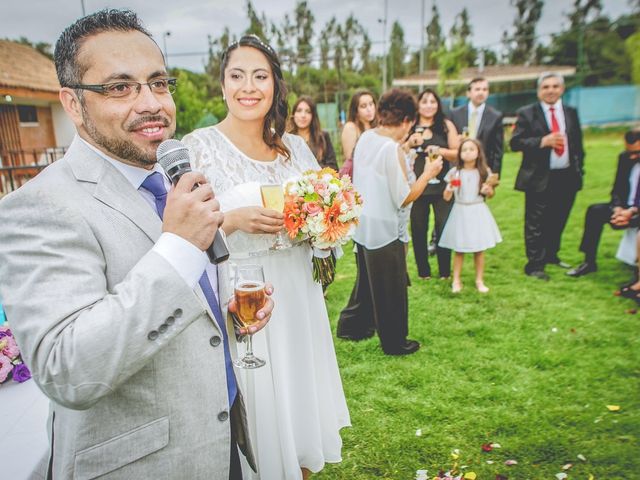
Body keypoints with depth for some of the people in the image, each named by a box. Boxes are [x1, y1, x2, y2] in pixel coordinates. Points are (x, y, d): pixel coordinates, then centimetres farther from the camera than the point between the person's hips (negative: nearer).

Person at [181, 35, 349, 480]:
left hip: (296, 292, 5)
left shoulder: (295, 147, 6)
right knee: (255, 400, 8)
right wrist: (235, 220, -25)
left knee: (300, 384, 18)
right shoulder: (199, 147, -9)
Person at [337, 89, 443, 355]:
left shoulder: (365, 138, 2)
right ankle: (395, 342, 25)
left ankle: (351, 326, 37)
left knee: (367, 280, 25)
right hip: (384, 229, -8)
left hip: (361, 225, 8)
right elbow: (404, 198, -19)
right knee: (391, 289, 9)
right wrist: (427, 174, -7)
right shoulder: (392, 149, -21)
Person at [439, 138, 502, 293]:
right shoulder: (454, 172, -4)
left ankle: (479, 280, 22)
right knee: (459, 250, 5)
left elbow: (491, 194, 10)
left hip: (478, 212, 1)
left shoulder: (484, 172, 0)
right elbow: (446, 197, -4)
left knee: (479, 249, 8)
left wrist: (488, 190, -12)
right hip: (460, 212, -1)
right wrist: (450, 186, -22)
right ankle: (456, 280, 17)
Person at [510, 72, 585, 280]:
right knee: (535, 224, -1)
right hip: (539, 178, -5)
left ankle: (551, 255, 33)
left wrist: (578, 169, 8)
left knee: (558, 221, 15)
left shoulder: (571, 113, 12)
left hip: (567, 177, 5)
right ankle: (534, 264, 7)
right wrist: (542, 141, -20)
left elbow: (577, 143, 14)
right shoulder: (526, 113, -2)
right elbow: (515, 142, -10)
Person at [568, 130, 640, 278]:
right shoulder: (624, 158, 4)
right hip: (626, 208, 6)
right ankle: (589, 262, -9)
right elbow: (617, 189, 8)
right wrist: (618, 208, -11)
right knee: (594, 211, -14)